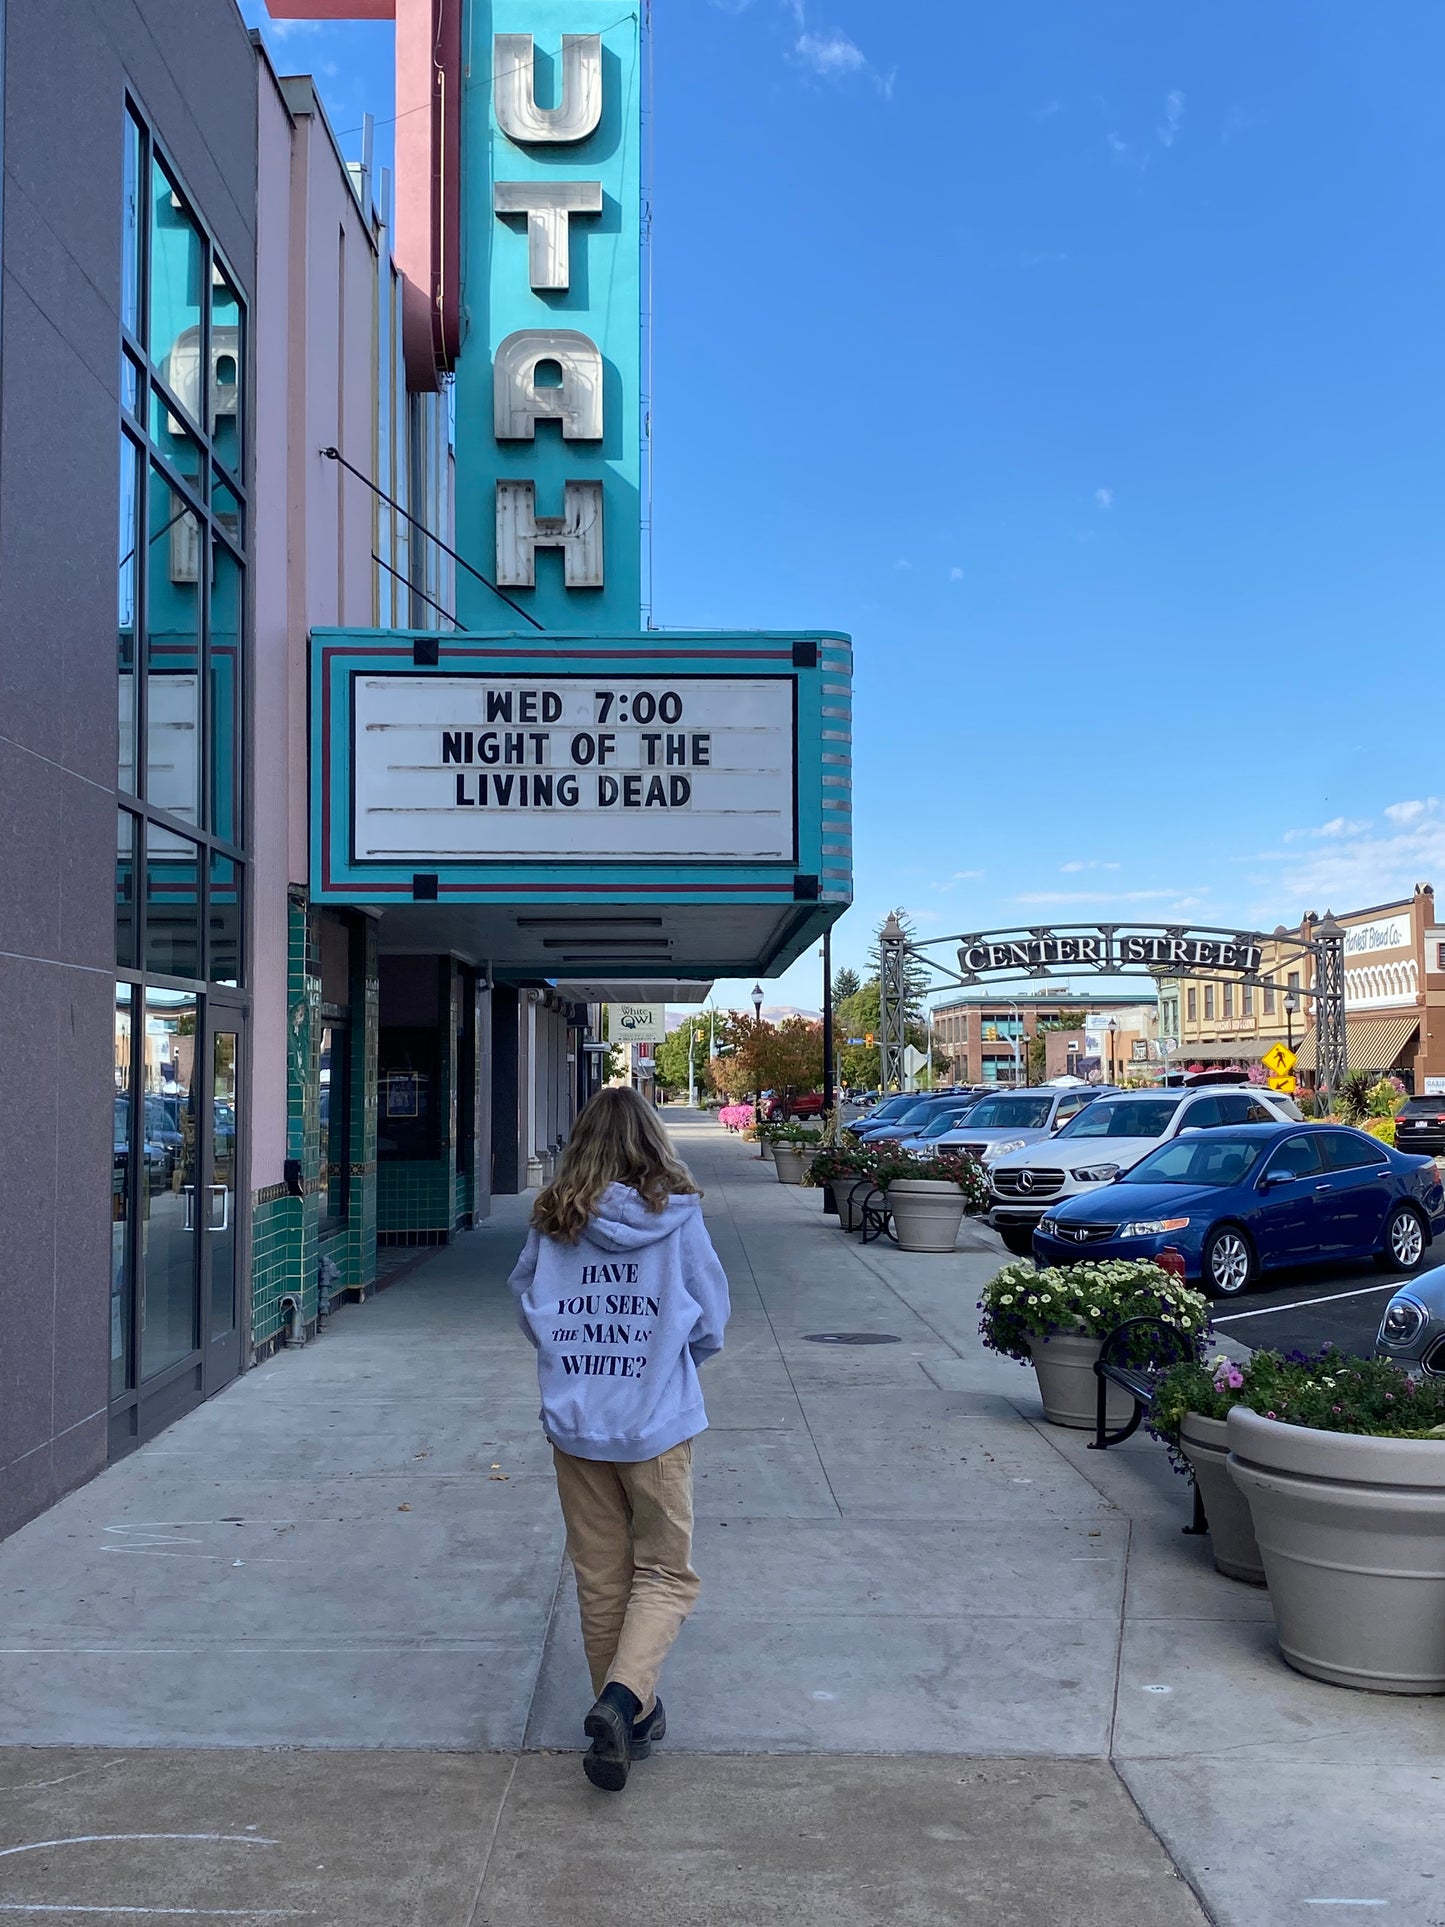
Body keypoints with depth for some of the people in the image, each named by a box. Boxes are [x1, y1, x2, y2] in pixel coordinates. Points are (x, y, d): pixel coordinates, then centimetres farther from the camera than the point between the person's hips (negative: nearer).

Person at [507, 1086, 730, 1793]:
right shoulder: (678, 1217, -8)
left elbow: (527, 1309, 7)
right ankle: (624, 1698, -11)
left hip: (574, 1422, 3)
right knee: (666, 1573, 9)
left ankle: (627, 1715, 27)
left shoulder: (551, 1222, -3)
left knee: (600, 1577, 16)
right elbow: (710, 1322, -2)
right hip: (658, 1422, -2)